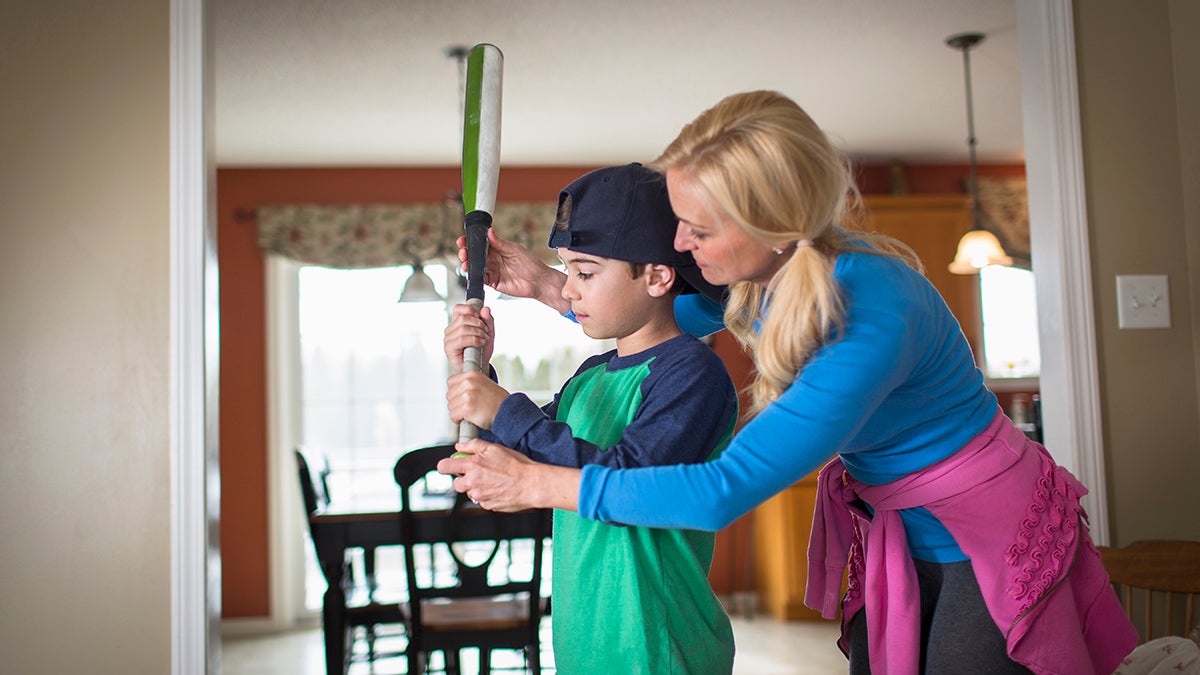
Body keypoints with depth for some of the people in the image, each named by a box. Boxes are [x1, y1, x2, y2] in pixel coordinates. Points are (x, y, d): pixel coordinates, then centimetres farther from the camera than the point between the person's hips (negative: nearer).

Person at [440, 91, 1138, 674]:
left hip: (992, 539, -7)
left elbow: (725, 490, -37)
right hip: (893, 538, 7)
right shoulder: (766, 269, -12)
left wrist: (536, 482, -30)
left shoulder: (873, 314, -36)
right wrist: (544, 284, -5)